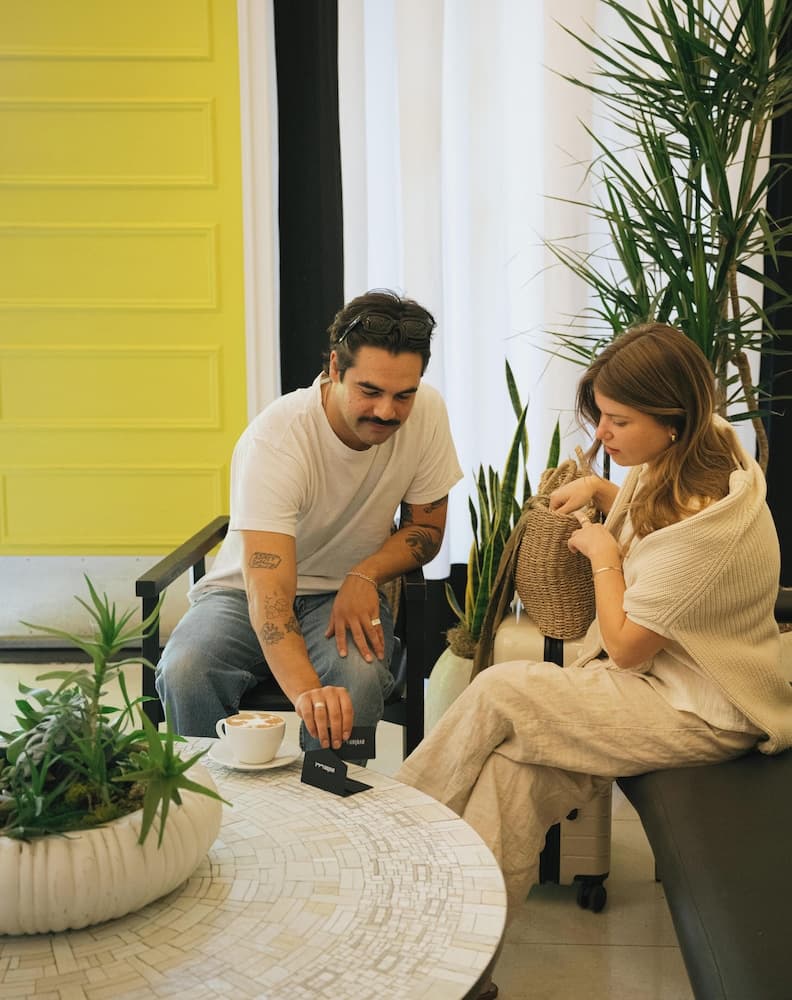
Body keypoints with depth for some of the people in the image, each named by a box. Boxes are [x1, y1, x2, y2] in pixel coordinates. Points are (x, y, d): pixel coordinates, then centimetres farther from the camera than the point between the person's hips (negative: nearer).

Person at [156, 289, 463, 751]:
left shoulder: (427, 412, -15)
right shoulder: (274, 439, -28)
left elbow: (427, 528, 1)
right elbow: (268, 591, -38)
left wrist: (364, 576, -19)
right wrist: (307, 690, -56)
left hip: (348, 593, 2)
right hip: (248, 591, -2)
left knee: (358, 677, -32)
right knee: (183, 673, -31)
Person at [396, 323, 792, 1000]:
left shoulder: (707, 523, -27)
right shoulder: (685, 460, 1)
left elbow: (625, 646, -19)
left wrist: (603, 555, -6)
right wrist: (596, 488, 9)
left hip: (700, 713, -9)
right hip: (660, 673, 9)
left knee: (499, 691, -19)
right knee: (512, 771, -16)